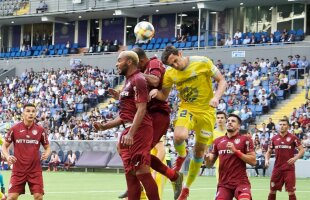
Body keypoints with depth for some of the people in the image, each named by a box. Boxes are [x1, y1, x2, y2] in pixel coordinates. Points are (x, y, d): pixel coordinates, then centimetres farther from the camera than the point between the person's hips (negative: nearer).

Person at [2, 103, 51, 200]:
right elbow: (4, 146, 9)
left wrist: (46, 154, -10)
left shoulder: (40, 130, 3)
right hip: (18, 169, -1)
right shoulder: (14, 129, 0)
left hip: (35, 169, 1)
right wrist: (7, 156, -12)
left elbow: (47, 147, 13)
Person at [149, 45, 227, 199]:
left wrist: (216, 97, -25)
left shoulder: (203, 62, -14)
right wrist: (156, 92, -18)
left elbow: (222, 81, -6)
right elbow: (164, 96, 6)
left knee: (199, 152, 7)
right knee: (179, 136, -32)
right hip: (187, 109, 1)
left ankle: (186, 187, 26)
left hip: (206, 111, -1)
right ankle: (181, 156, 5)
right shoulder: (170, 73, -5)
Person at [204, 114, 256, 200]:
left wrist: (236, 151, -13)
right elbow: (210, 164, 15)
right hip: (224, 184, 4)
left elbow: (253, 161, -6)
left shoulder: (245, 140, 2)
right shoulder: (218, 141, 13)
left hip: (241, 182, -4)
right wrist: (207, 158, -9)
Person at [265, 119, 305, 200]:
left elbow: (302, 150, -1)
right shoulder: (274, 138, 8)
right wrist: (267, 159, -3)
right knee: (272, 191, 8)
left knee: (291, 192, -6)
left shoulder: (293, 138, -2)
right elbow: (269, 152, 16)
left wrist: (295, 158, -18)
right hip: (277, 168, 3)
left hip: (289, 168, -3)